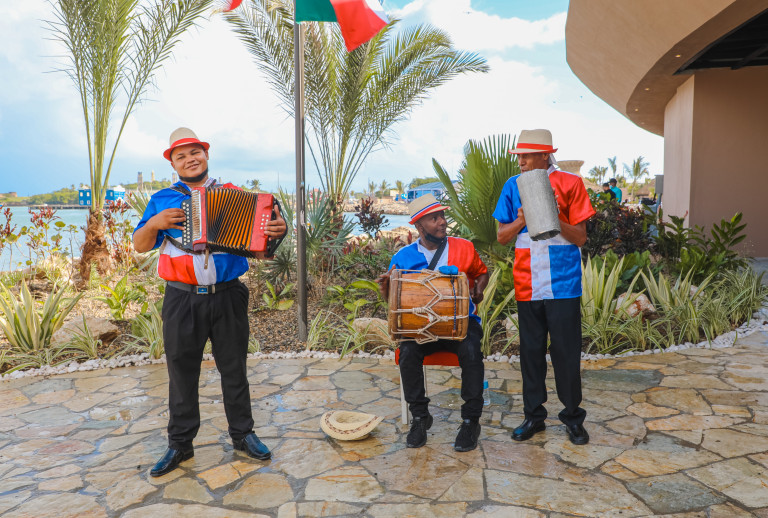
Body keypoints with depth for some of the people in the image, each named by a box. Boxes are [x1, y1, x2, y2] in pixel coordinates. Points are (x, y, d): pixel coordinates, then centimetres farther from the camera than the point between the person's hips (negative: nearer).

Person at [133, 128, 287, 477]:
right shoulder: (163, 200, 8)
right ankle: (180, 444, 25)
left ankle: (242, 434, 26)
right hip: (182, 300, 0)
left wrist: (278, 229, -18)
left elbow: (258, 229, 5)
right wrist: (155, 223, -12)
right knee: (182, 372, 9)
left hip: (228, 296, 0)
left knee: (234, 369, 10)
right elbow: (139, 245, 8)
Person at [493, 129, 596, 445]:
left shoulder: (570, 184, -2)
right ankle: (534, 415, 24)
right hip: (527, 284, 3)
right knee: (531, 350, 10)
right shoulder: (513, 186, 6)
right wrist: (521, 221, -13)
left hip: (563, 283, -3)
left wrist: (554, 219, -19)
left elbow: (581, 237, -3)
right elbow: (502, 237, 6)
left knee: (566, 350, 4)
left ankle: (573, 416, 22)